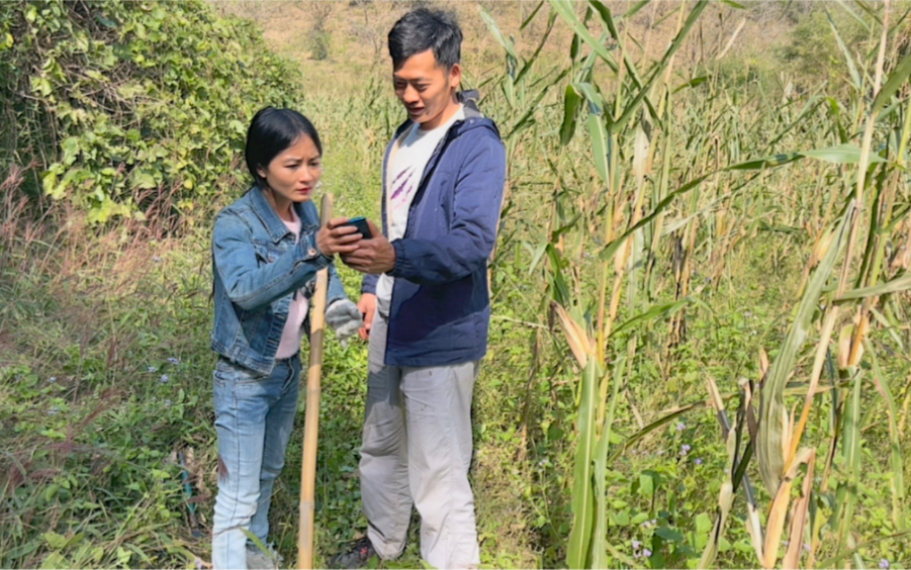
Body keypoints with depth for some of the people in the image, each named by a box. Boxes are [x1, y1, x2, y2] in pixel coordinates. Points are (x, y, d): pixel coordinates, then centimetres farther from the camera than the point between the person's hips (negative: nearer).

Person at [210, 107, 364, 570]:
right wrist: (313, 251, -54)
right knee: (238, 493, 3)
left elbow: (321, 273, 8)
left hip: (288, 370, 7)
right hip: (245, 378, -7)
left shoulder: (307, 212, -5)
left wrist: (336, 303, -15)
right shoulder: (234, 224, -25)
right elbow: (245, 289, -41)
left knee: (268, 472, 26)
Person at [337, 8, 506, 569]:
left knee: (438, 473, -3)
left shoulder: (478, 145, -18)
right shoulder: (404, 138, 10)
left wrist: (396, 257, -45)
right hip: (391, 327, 9)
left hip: (441, 336, -9)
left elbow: (474, 241, -31)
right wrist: (372, 286, 16)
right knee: (381, 446, 25)